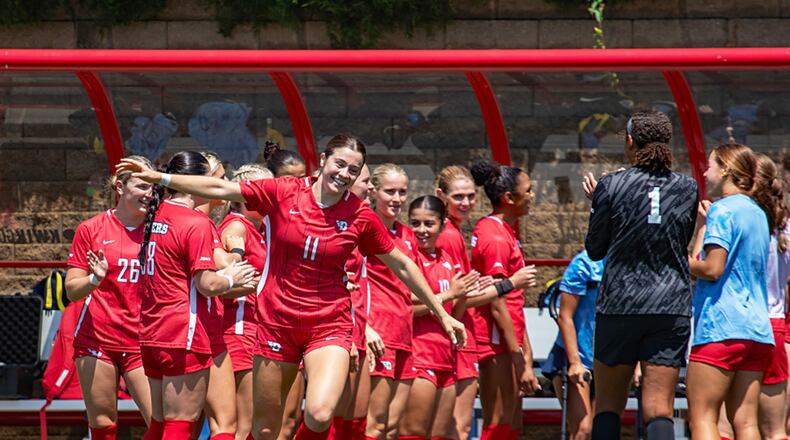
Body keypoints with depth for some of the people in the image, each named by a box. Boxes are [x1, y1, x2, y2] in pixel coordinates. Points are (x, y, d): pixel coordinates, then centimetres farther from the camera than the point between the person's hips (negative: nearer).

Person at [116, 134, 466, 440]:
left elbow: (402, 266, 7)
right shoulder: (283, 192, -4)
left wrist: (441, 314, 10)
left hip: (328, 326, -1)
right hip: (277, 322, 1)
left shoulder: (360, 217, -4)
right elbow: (220, 189, 0)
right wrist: (159, 177, -3)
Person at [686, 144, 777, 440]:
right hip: (758, 332, 8)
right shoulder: (759, 213, 19)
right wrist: (703, 224, 27)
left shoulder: (723, 210, -7)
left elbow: (712, 269, -16)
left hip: (720, 327, -8)